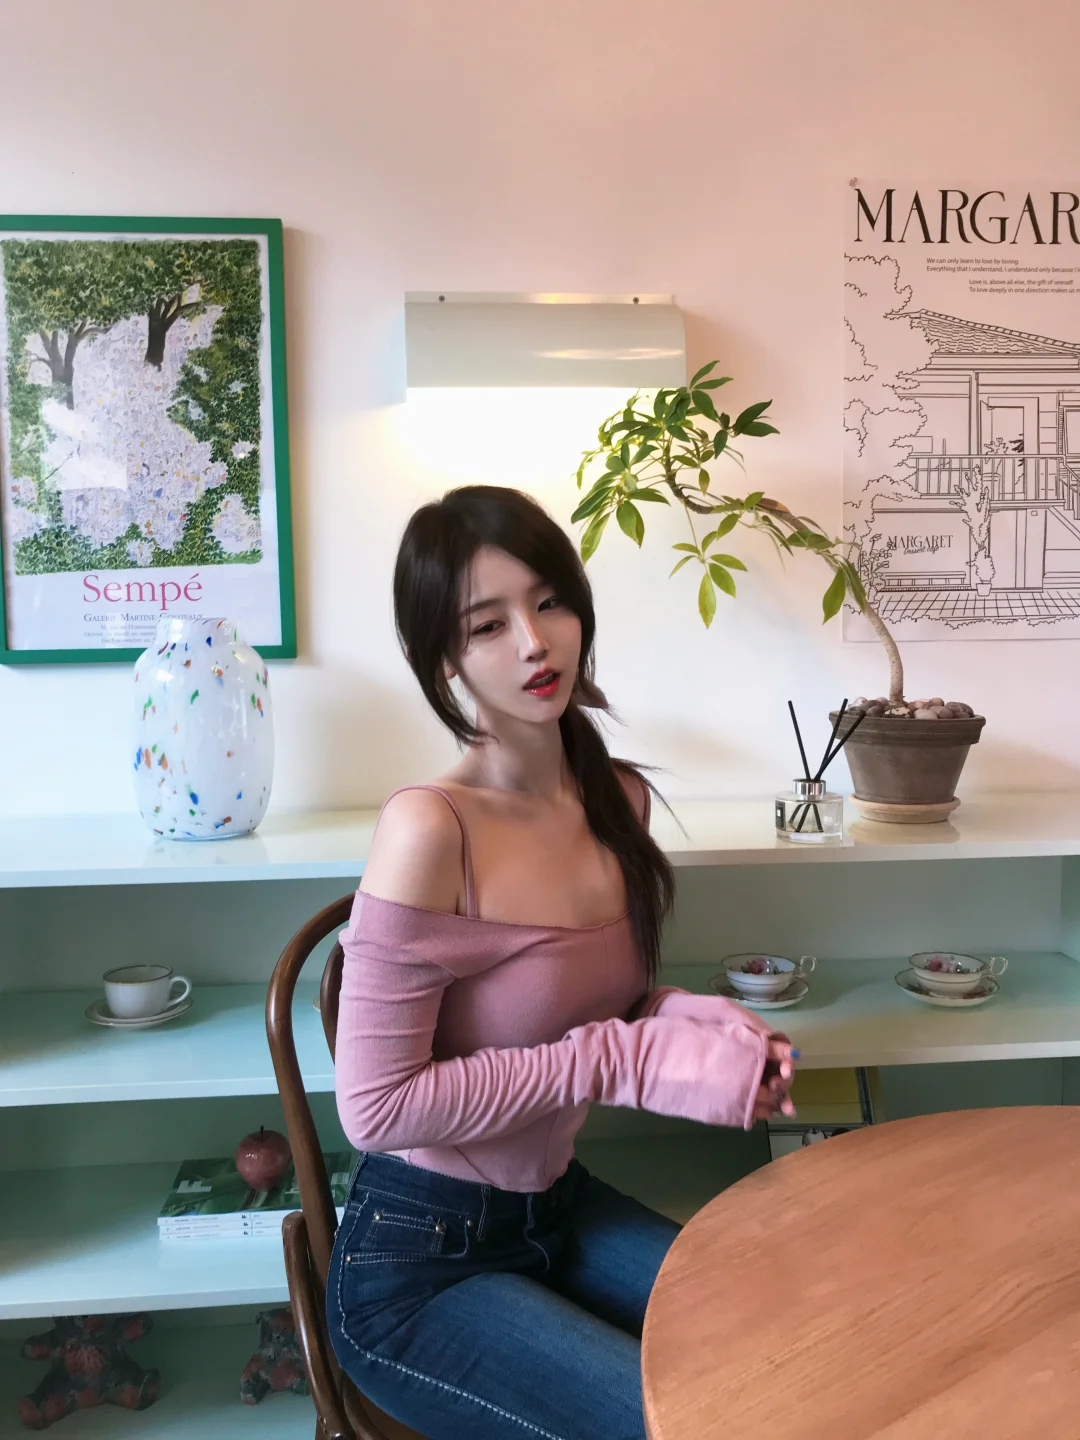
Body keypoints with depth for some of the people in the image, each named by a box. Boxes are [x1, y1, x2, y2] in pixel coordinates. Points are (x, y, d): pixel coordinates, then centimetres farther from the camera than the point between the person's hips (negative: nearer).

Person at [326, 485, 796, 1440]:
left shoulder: (619, 798, -4)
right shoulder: (429, 829, -26)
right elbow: (378, 1105, -23)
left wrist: (686, 1018, -10)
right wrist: (632, 1060, -23)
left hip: (560, 1206, 6)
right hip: (420, 1263, -6)